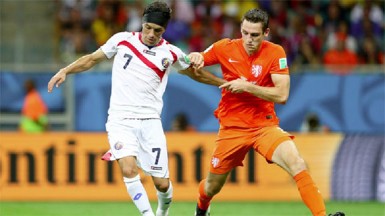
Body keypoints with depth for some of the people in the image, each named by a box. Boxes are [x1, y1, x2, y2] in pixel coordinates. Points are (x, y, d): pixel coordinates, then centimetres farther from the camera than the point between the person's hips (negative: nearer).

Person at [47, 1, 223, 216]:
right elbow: (92, 59, 13)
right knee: (129, 169, -25)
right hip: (120, 119, -1)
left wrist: (224, 83, 24)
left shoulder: (171, 53, 4)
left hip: (150, 120, 1)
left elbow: (195, 71, 22)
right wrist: (65, 71, 3)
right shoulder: (122, 40, 3)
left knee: (162, 183, -2)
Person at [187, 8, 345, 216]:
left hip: (265, 125, -2)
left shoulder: (275, 53, -9)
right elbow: (195, 65, 9)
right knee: (212, 186, 12)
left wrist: (247, 87, -22)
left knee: (297, 164, -27)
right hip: (232, 127, 2)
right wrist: (195, 59, -15)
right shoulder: (225, 48, -5)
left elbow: (282, 95, -16)